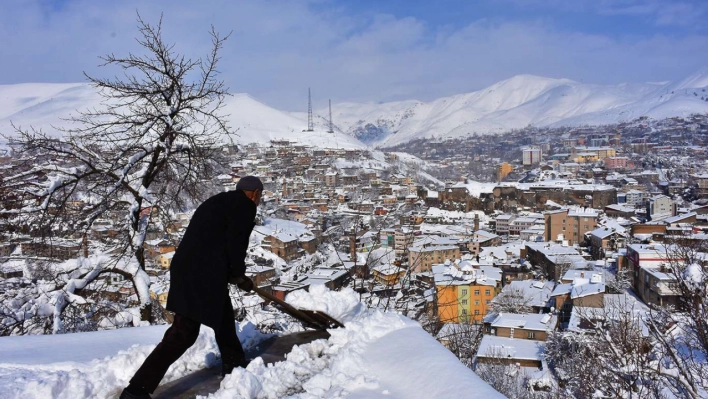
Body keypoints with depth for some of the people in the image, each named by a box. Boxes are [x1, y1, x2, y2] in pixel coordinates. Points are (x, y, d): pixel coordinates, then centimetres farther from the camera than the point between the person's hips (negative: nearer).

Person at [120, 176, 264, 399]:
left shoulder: (219, 202, 24)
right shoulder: (244, 205, -4)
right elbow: (236, 244, -12)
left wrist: (233, 274, 20)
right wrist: (239, 275, 3)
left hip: (191, 270, 10)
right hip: (201, 275, -10)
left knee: (224, 319, 23)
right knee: (183, 333, -7)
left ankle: (234, 368, 38)